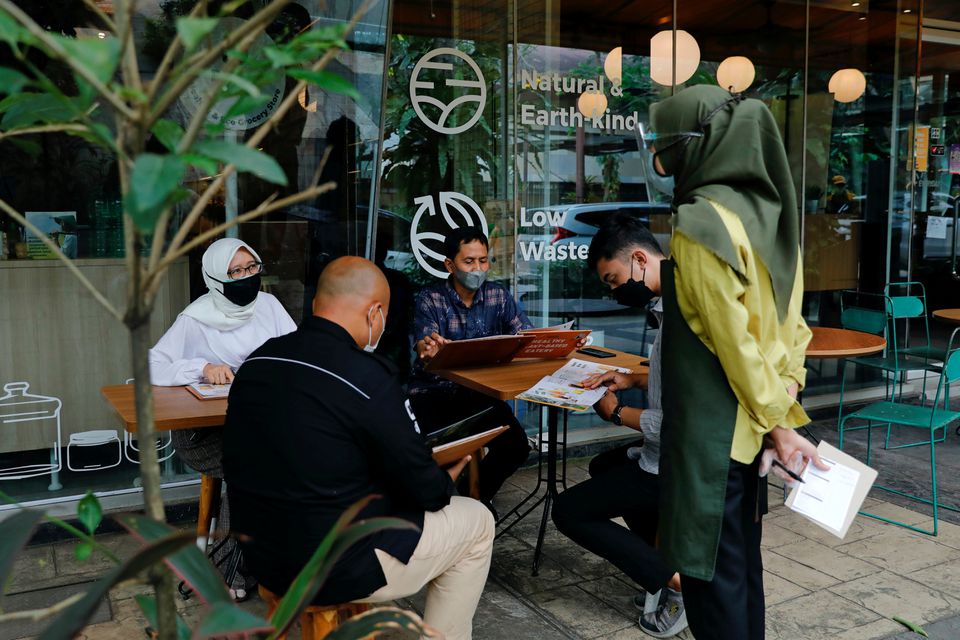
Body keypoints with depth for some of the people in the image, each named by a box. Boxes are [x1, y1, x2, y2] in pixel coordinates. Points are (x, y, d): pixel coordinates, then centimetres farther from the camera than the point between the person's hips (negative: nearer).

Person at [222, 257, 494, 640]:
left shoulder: (256, 361, -3)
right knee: (476, 522, 13)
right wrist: (446, 480, 9)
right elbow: (425, 490, -15)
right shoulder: (367, 378, -24)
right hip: (337, 571, -7)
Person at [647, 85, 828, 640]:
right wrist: (785, 397, 5)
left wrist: (780, 423, -12)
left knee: (709, 566, 5)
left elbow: (734, 338, -19)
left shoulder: (700, 223, -19)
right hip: (751, 421, 8)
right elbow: (787, 314, 8)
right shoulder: (766, 210, 7)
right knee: (741, 556, 20)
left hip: (712, 424, -8)